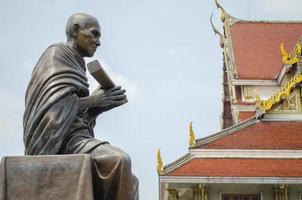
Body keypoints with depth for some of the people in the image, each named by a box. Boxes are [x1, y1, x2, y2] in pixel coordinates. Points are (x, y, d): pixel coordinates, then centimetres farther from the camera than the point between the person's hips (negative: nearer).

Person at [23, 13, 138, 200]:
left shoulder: (74, 65, 26)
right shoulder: (56, 55, -1)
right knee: (119, 161, -30)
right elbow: (53, 108, -16)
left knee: (129, 181, 6)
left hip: (76, 137, 10)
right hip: (60, 140, -10)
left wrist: (99, 104, 4)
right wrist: (93, 101, -11)